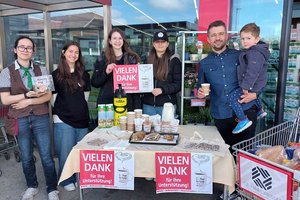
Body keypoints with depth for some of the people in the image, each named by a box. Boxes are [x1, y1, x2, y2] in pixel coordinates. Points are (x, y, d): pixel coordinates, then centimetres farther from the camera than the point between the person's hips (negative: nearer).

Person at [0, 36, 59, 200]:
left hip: (40, 118, 0)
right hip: (20, 120, 0)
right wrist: (28, 94, -16)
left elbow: (48, 95, 0)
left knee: (46, 156, 3)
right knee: (26, 157, 14)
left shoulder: (41, 70, 4)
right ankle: (32, 186, 36)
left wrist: (28, 102, -13)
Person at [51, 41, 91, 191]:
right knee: (66, 152, 4)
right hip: (63, 119, -3)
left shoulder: (83, 74, 9)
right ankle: (67, 180, 23)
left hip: (82, 118, 4)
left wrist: (78, 107, 12)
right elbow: (53, 97, 0)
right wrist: (60, 112, 0)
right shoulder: (56, 75, -2)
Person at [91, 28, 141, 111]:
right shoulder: (102, 60, 5)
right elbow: (94, 83, 4)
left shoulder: (132, 58, 4)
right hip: (107, 103, 0)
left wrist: (137, 107, -2)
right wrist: (106, 72, -14)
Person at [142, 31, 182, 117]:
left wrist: (162, 89, -17)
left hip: (167, 104, -3)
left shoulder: (174, 60, 0)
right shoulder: (147, 59, 11)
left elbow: (178, 84, -4)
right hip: (148, 104, 3)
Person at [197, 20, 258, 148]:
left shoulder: (240, 56, 4)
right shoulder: (204, 64, 9)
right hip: (221, 116, 2)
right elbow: (201, 89, 16)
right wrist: (201, 93, -7)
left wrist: (255, 94, -9)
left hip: (245, 111, -1)